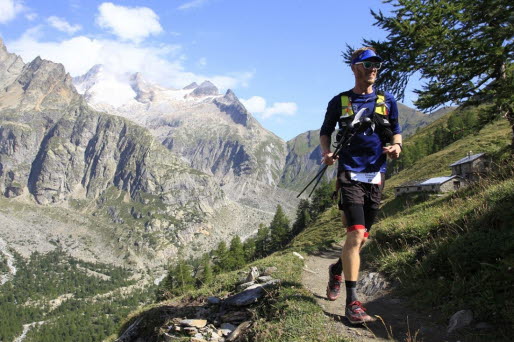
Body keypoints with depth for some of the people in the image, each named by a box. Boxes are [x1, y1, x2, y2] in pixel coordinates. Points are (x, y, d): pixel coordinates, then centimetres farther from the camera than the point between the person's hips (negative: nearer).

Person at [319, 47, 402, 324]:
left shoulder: (387, 101, 9)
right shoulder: (339, 101, 4)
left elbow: (396, 132, 13)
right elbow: (325, 132, 12)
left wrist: (396, 147, -10)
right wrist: (326, 153, -9)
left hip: (376, 176, 4)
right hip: (350, 174, -4)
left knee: (362, 237, 12)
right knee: (356, 234, -17)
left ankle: (337, 269, 41)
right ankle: (352, 301, -11)